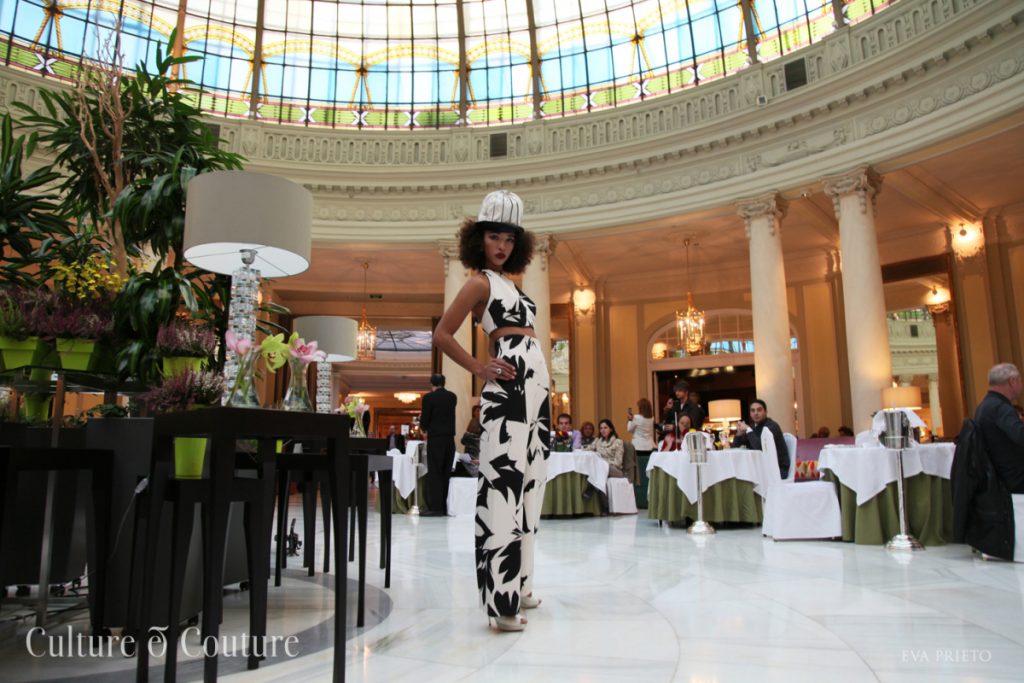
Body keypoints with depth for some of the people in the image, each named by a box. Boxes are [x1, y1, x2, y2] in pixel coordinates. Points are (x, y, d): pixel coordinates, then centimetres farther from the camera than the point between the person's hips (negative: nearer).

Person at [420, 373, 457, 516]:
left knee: (434, 473, -2)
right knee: (446, 473, 10)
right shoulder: (453, 397, 10)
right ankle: (445, 507, 12)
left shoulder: (429, 397, -7)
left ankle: (436, 508, -4)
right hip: (450, 438, 5)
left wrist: (423, 428, 15)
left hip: (435, 439, -5)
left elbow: (424, 419, -6)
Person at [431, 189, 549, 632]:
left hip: (536, 387, 9)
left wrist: (545, 379, 16)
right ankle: (501, 600, -10)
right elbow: (442, 334, -8)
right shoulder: (480, 282, -2)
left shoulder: (509, 284, 21)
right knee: (503, 485, -12)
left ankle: (518, 585, 20)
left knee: (528, 486, 11)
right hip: (508, 387, -9)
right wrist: (480, 368, -9)